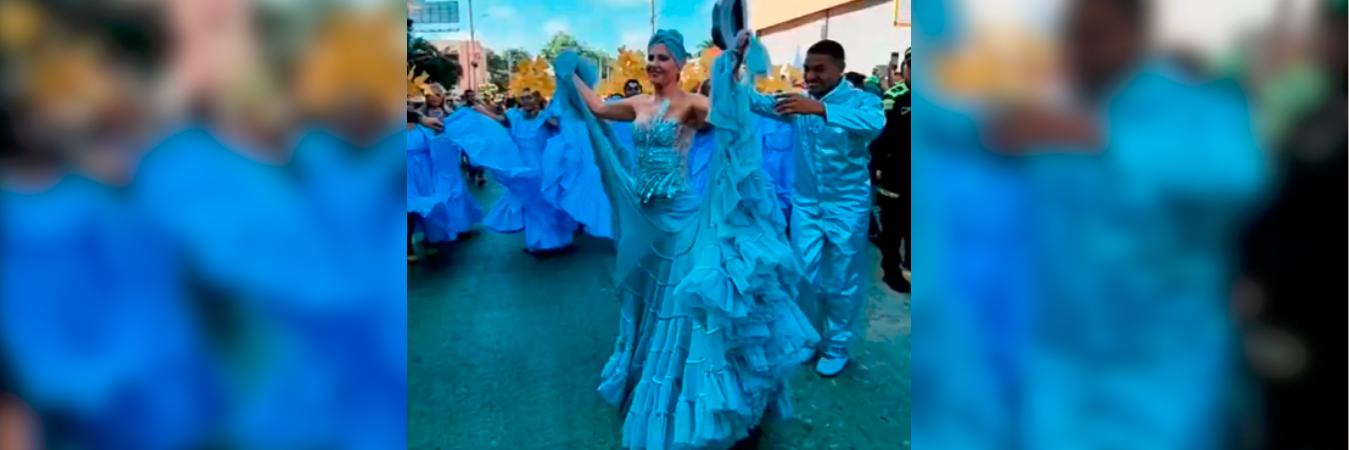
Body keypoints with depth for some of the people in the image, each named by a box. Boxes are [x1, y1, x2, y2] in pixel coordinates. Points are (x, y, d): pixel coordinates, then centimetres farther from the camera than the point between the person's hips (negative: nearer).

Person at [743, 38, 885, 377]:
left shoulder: (861, 100, -10)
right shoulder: (800, 101, 3)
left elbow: (875, 122, -34)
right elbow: (763, 103, -13)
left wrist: (821, 109, -46)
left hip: (847, 204, -3)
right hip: (805, 202, 4)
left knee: (841, 282, 8)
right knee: (804, 276, 11)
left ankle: (836, 348, 26)